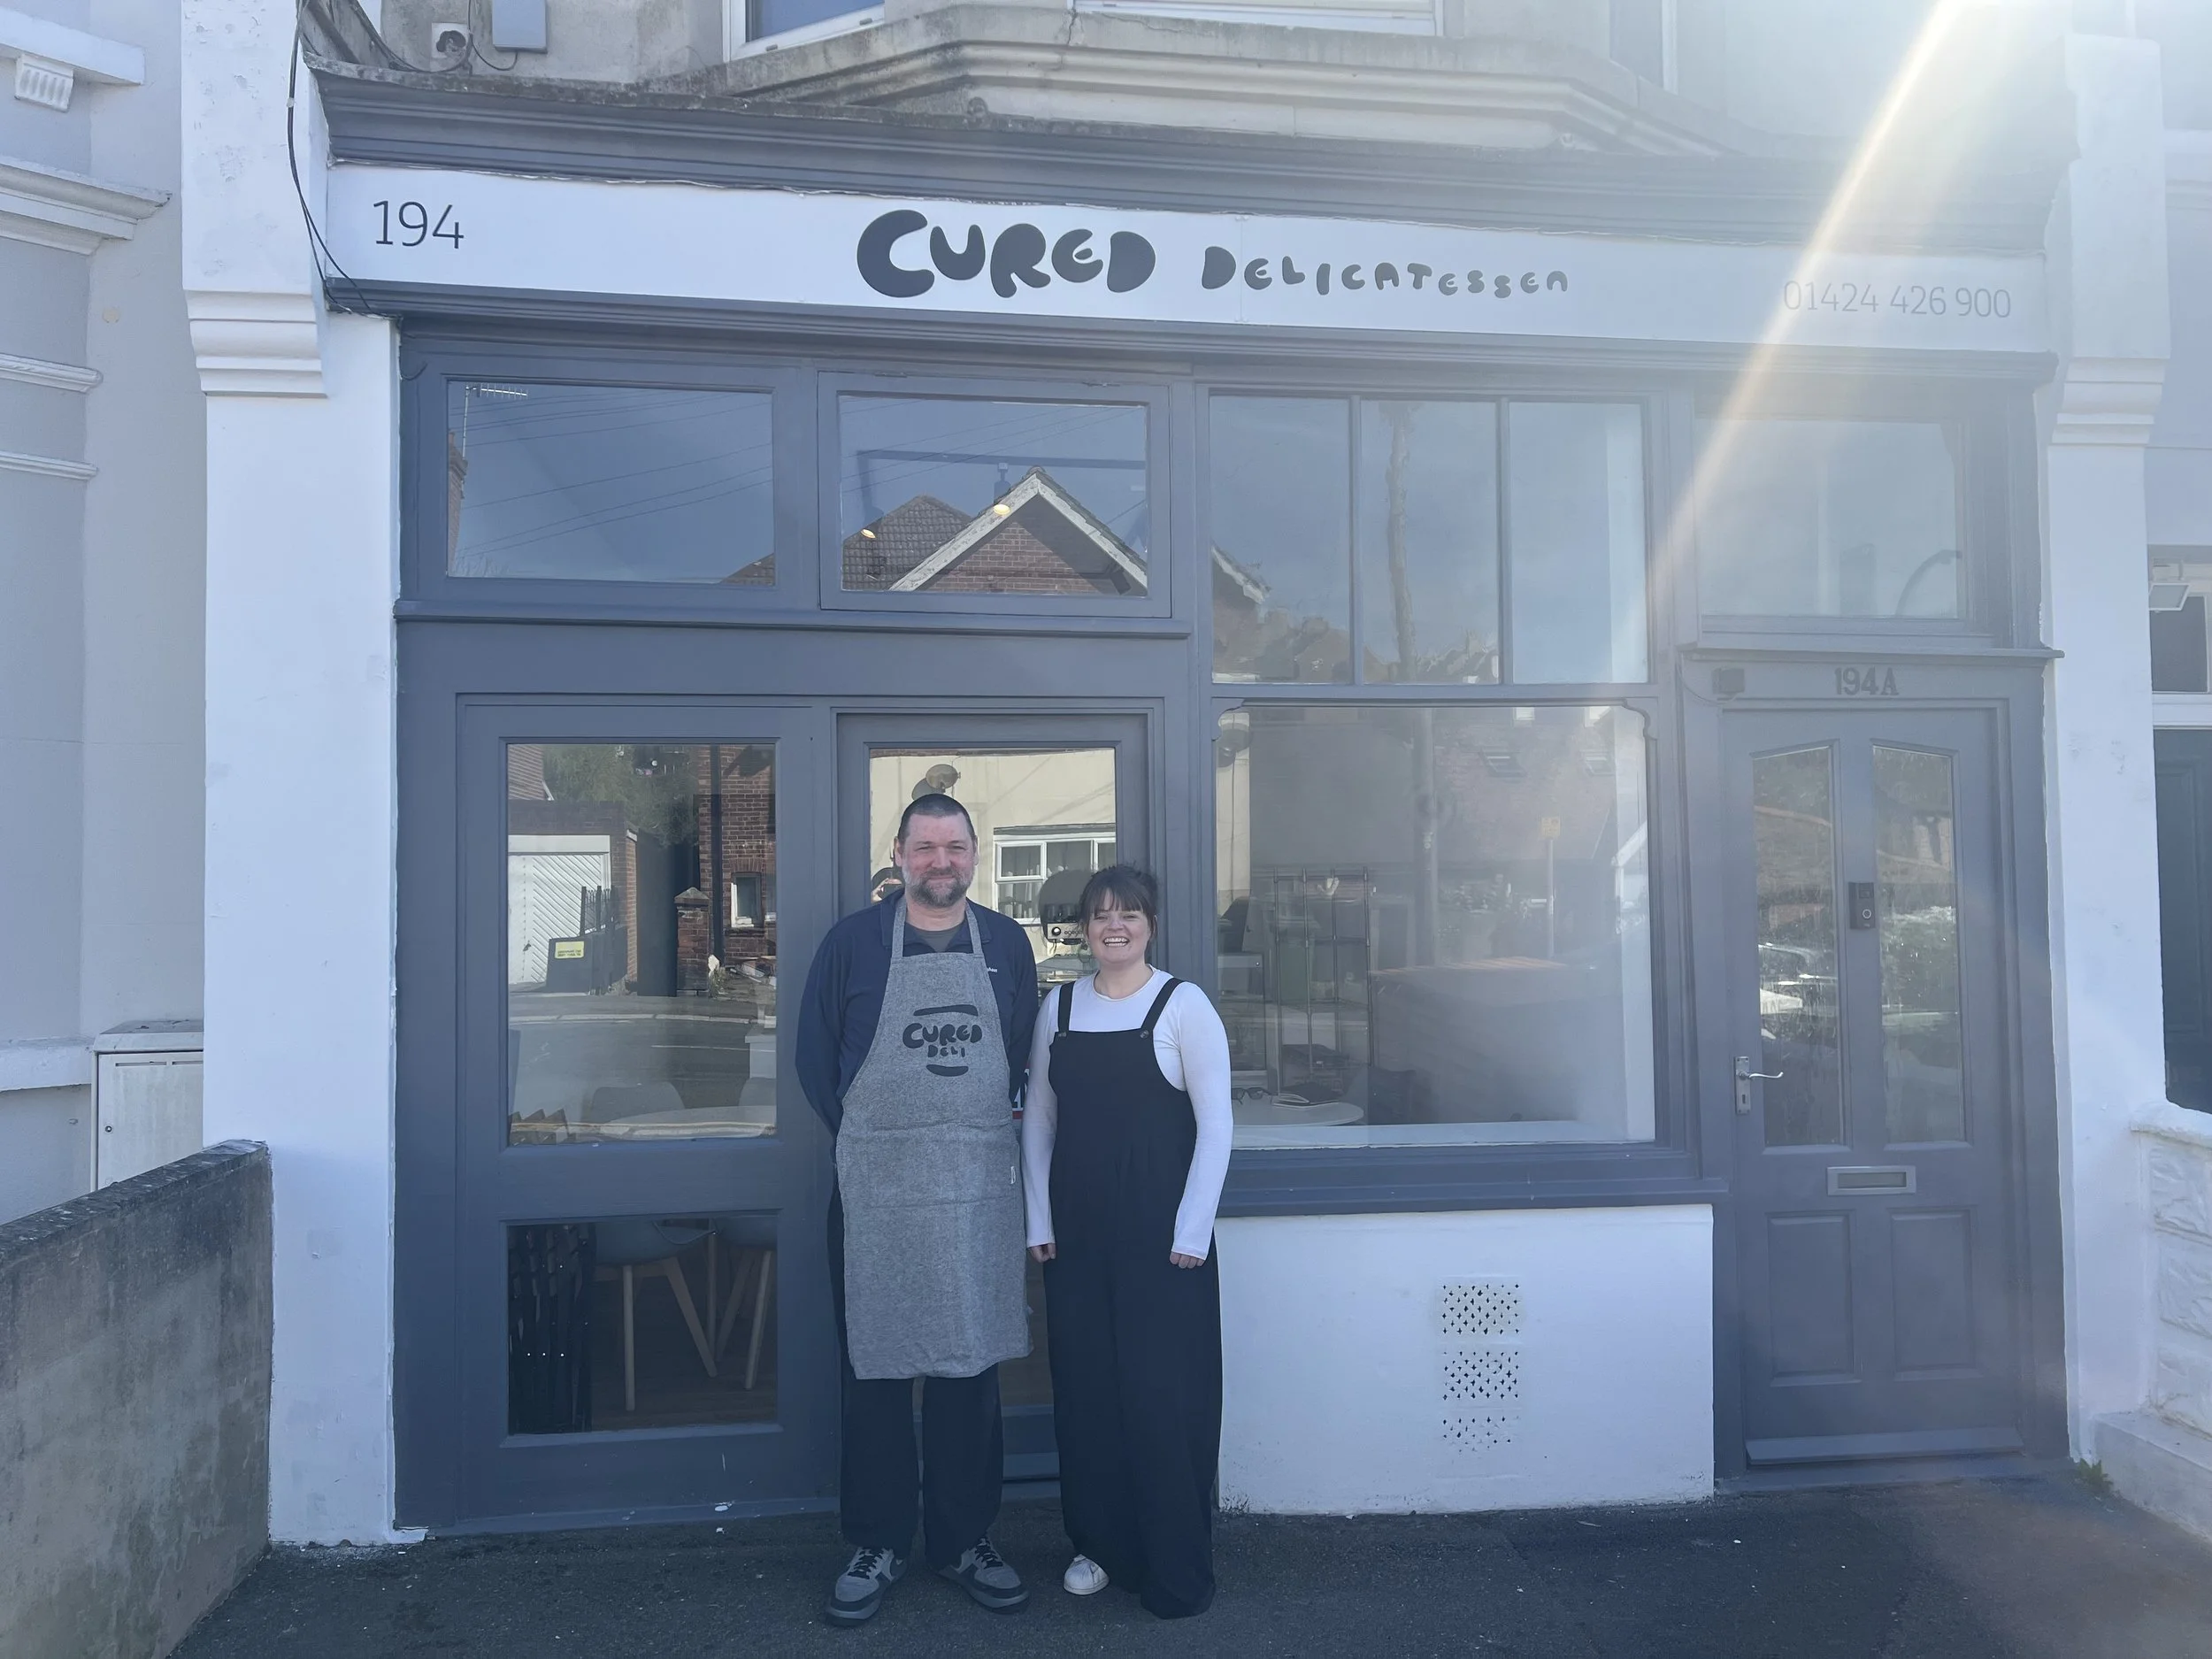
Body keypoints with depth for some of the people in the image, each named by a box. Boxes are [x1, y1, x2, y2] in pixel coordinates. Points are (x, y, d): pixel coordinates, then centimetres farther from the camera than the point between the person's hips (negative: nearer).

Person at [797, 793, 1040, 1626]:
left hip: (979, 1186, 2)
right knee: (873, 1369, 6)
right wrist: (863, 1134, 4)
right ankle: (876, 1546, 22)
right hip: (875, 1189, -2)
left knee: (970, 1366, 10)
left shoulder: (1006, 943, 7)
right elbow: (815, 1054, 5)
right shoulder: (853, 940, 0)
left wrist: (984, 1129, 5)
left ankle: (966, 1541, 25)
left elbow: (1023, 1052, 13)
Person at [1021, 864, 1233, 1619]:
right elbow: (1039, 1117, 11)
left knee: (1164, 1394, 0)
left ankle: (1179, 1569, 16)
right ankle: (1100, 1544, 28)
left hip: (1161, 1235, -4)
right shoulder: (1059, 1007, 7)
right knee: (1084, 1389, 9)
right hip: (1076, 1233, 4)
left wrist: (1192, 1230, -10)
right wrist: (1040, 1221, 5)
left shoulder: (1182, 1004, -6)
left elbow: (1215, 1123, -7)